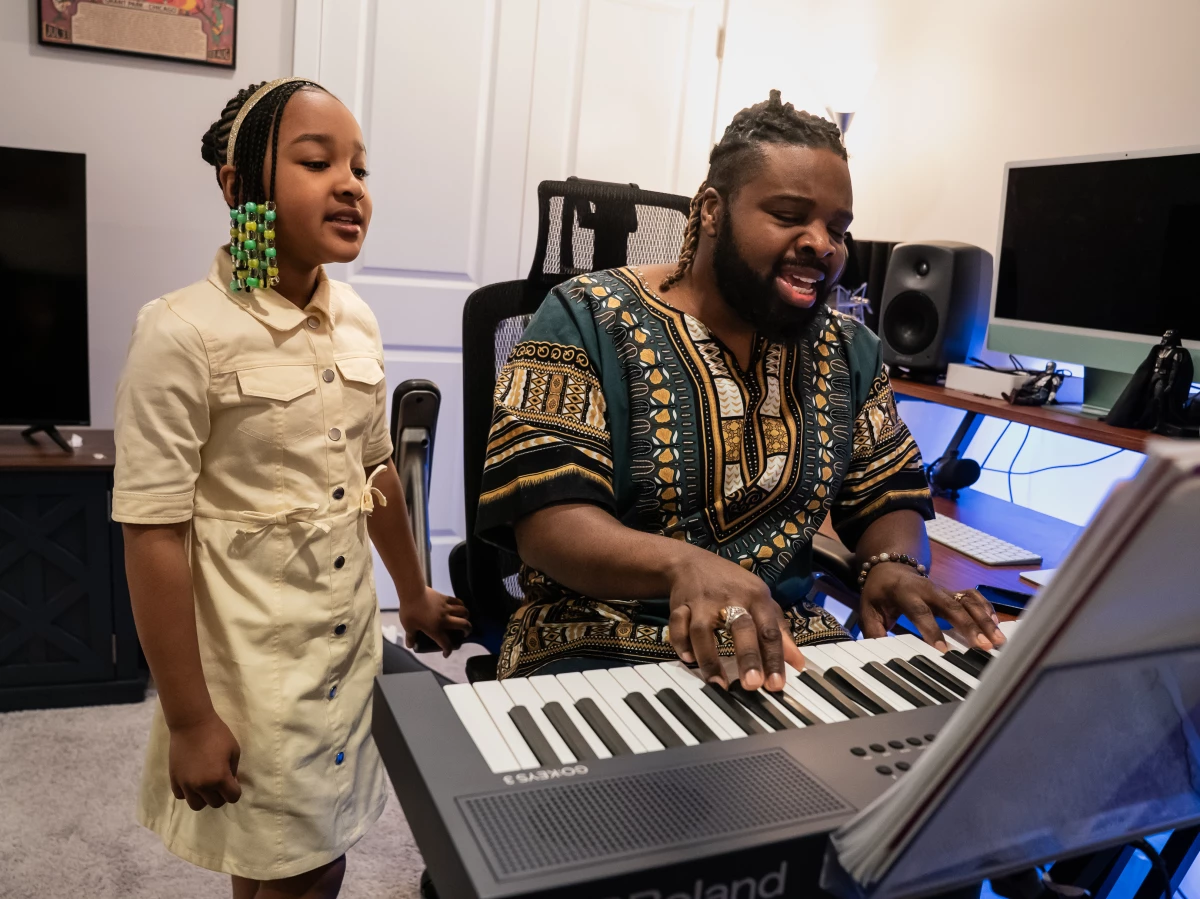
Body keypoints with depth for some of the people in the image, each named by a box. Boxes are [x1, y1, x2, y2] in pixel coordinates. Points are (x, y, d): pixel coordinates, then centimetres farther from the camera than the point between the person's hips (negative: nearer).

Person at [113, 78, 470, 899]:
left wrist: (414, 596, 20)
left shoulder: (357, 321, 1)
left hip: (352, 642, 6)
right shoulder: (185, 335, -18)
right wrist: (189, 720, -13)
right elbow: (154, 536, -16)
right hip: (254, 668, -5)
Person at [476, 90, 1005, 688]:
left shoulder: (846, 349, 8)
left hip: (788, 648, 4)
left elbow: (888, 497, 13)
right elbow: (544, 516, -16)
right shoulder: (590, 320, -8)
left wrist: (895, 564, -11)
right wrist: (683, 564, -35)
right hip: (603, 649, -3)